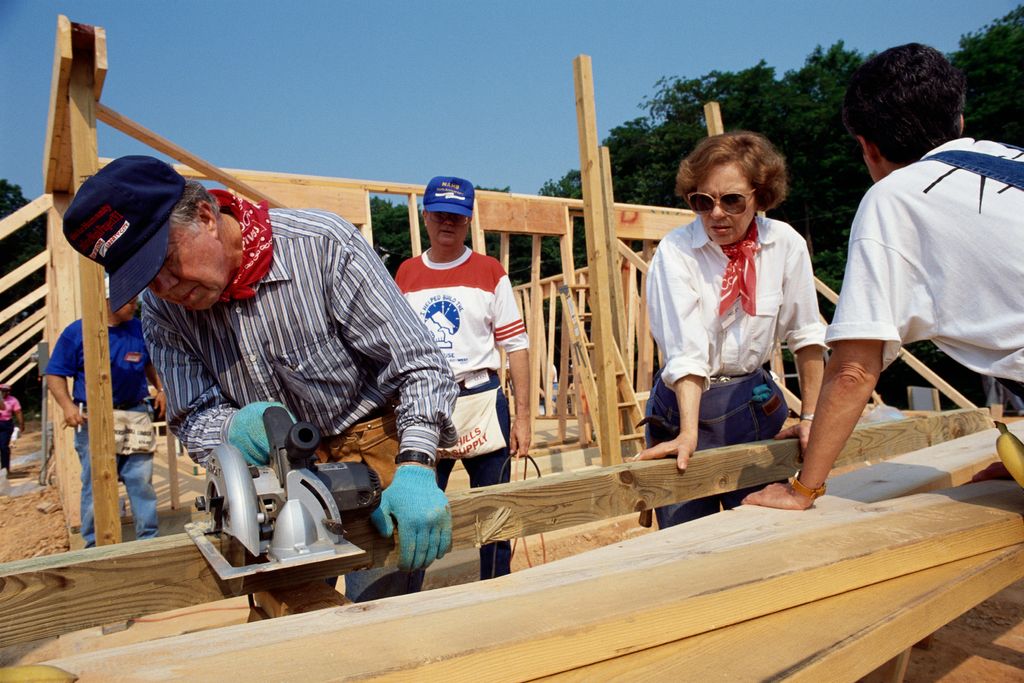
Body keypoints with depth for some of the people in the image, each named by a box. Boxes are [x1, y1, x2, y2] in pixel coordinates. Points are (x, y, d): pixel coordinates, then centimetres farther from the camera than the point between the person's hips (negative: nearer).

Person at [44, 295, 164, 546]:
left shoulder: (139, 328, 4)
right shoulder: (76, 332, -4)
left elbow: (149, 363, 22)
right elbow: (55, 374, -3)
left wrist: (160, 389, 11)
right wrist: (67, 405, -17)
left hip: (136, 415, 3)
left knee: (142, 481, 5)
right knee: (95, 485, 5)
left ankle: (149, 538, 16)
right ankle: (95, 544, 18)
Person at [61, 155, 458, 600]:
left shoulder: (323, 245, -22)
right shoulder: (160, 308, -6)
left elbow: (418, 364, -22)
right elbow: (194, 418, -4)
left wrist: (415, 468, -36)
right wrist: (232, 429, -29)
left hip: (369, 442, -3)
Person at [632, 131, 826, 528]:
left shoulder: (785, 245, -6)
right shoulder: (675, 251, -15)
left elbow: (806, 336, 2)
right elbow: (686, 351, -22)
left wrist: (810, 417, 3)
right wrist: (689, 433, -31)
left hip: (754, 403, 3)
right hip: (685, 404, -2)